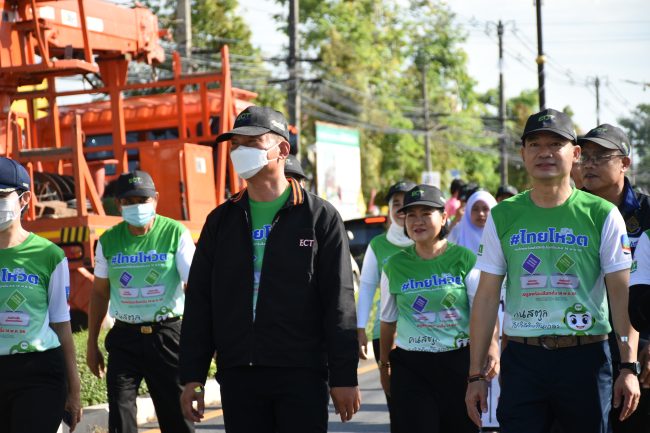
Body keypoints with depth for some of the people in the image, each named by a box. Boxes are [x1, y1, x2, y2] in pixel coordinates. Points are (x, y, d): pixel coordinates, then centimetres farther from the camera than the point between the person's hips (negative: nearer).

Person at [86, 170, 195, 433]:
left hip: (167, 333, -2)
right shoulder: (108, 241, 5)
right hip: (125, 335, 2)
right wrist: (92, 345, 14)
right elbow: (100, 293, 14)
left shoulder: (176, 233, -5)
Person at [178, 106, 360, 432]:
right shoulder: (221, 220, 11)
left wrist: (344, 377, -7)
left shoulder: (319, 217, 0)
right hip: (237, 375, 4)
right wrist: (192, 376, 5)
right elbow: (198, 301, 11)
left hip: (301, 374, -4)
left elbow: (339, 303, -3)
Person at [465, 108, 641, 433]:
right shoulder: (502, 217, 6)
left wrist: (628, 367, -9)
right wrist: (475, 374, 3)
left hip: (586, 357, -1)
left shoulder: (603, 215, 1)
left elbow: (622, 294, -1)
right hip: (521, 358, 1)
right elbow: (487, 297, 6)